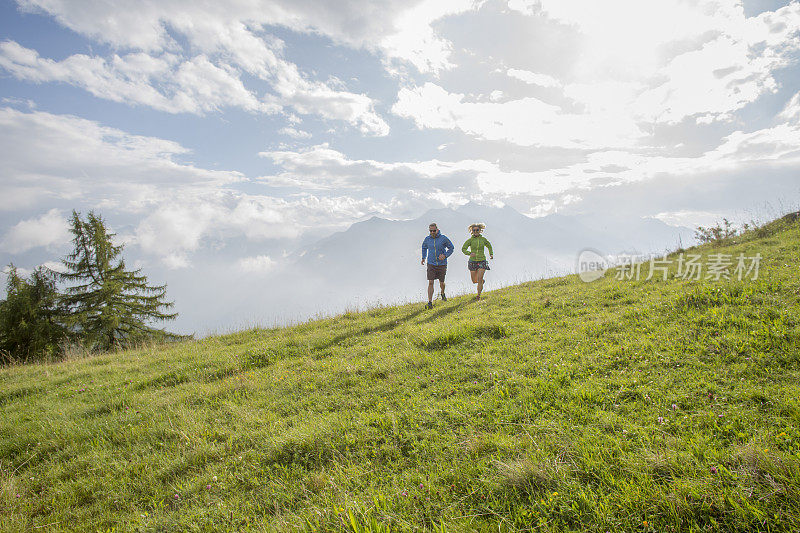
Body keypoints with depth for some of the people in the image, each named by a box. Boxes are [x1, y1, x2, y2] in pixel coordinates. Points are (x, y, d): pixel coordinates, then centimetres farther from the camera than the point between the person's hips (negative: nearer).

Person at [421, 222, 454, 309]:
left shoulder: (443, 238, -8)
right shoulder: (427, 239, 0)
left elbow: (451, 248, 2)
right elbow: (424, 247, 22)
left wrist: (445, 255, -13)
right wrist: (423, 257, 13)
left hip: (442, 264, -1)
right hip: (431, 264, 1)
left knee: (441, 283, 13)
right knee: (430, 283, -10)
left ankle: (443, 293, 47)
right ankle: (430, 303, -9)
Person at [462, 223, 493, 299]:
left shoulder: (483, 239, 2)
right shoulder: (470, 240, -2)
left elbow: (489, 246, 22)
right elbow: (463, 249, -10)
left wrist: (491, 254, 10)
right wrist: (469, 253, -28)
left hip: (482, 261, -1)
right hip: (473, 261, 1)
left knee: (479, 279, -13)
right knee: (474, 281, 9)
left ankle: (479, 295, -1)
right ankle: (482, 281, 43)